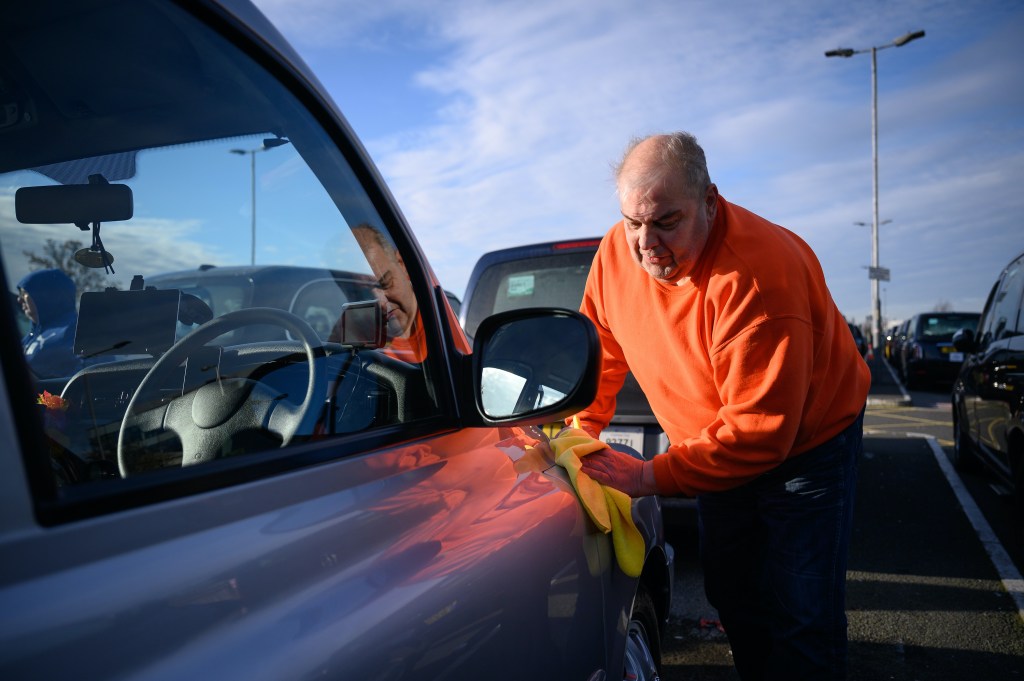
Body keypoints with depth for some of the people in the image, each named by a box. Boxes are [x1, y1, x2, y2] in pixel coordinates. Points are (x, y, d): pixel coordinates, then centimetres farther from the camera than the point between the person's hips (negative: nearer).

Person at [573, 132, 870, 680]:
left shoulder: (756, 277, -34)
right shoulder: (617, 252, -13)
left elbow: (760, 431, -33)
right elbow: (601, 354, 1)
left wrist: (651, 477, -30)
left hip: (807, 443, -6)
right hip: (717, 445, 6)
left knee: (799, 619, -4)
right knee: (730, 596, 15)